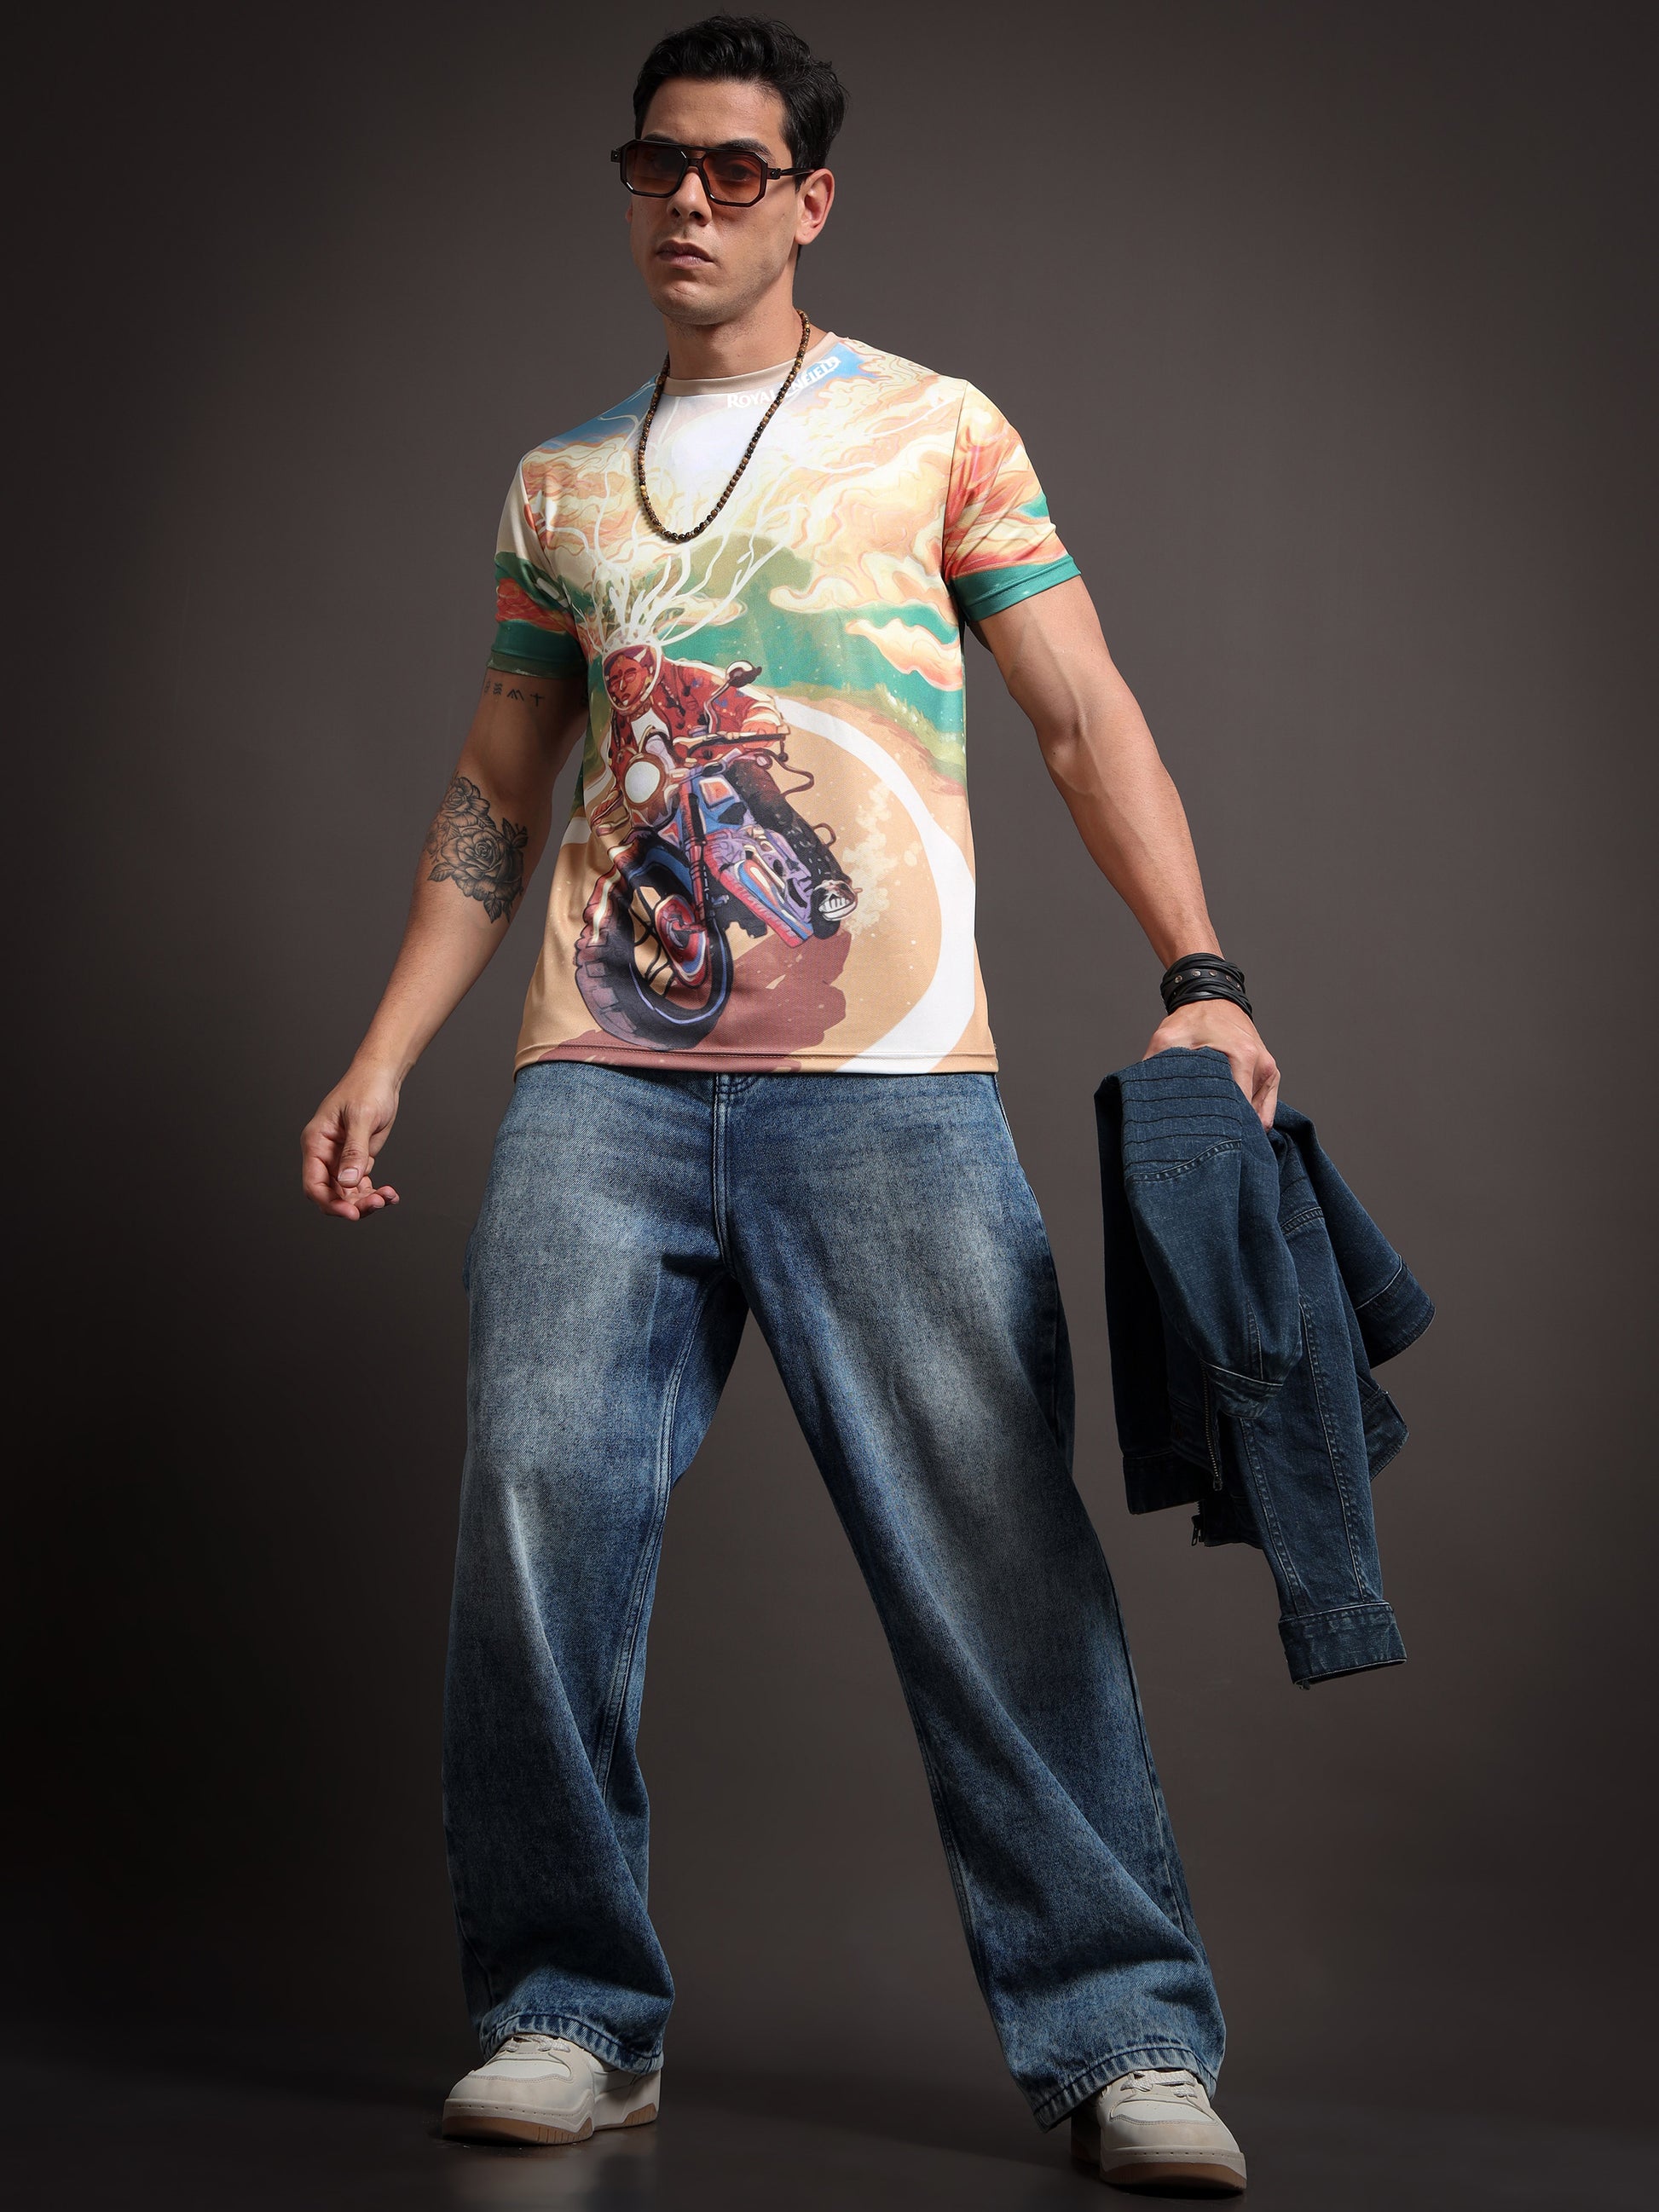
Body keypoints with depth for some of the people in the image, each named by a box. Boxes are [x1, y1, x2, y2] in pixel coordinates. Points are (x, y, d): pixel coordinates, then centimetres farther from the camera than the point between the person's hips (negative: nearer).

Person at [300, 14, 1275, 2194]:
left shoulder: (937, 431, 11)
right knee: (541, 1517, -6)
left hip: (887, 1085, -3)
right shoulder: (560, 485, 20)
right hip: (600, 1087, 3)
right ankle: (576, 2015, 7)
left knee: (998, 1551, -7)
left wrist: (1199, 974, -8)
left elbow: (1085, 713, 5)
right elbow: (494, 796, 22)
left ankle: (1122, 2037, 1)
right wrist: (386, 1054, 14)